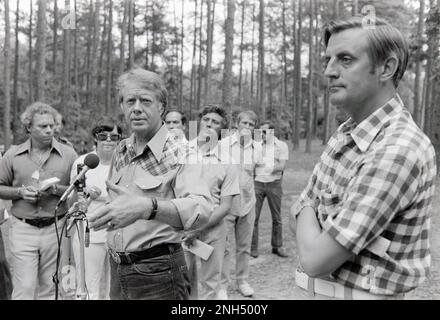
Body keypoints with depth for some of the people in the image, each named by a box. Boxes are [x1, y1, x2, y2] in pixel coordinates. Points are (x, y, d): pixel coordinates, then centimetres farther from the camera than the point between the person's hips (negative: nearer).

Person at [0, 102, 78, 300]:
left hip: (55, 229, 1)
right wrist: (20, 192, -9)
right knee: (24, 288, -2)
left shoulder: (68, 154, 2)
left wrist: (55, 189, -13)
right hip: (23, 229, 0)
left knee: (48, 288, 10)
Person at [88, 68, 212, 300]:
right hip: (117, 270, 6)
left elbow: (202, 209, -32)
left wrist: (147, 207, -45)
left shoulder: (177, 156, -14)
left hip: (157, 273, -6)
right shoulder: (121, 151, 6)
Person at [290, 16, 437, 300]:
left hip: (356, 292, -7)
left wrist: (307, 211, -8)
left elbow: (315, 259, -26)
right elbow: (303, 204, 9)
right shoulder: (346, 132, 1)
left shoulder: (398, 150, -27)